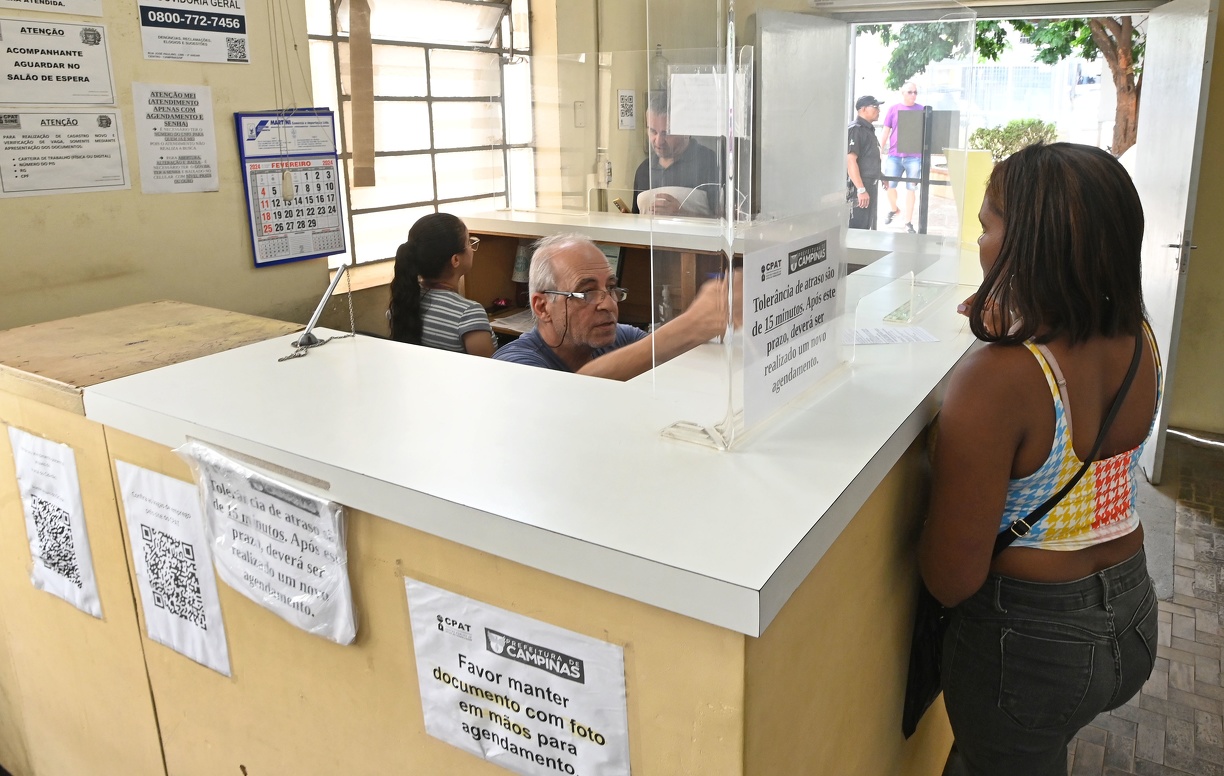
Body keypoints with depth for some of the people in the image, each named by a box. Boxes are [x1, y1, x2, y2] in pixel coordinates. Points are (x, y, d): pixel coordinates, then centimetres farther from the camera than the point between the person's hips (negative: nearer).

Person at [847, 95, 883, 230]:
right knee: (856, 230, -8)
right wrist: (861, 189, -27)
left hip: (869, 186, 10)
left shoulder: (869, 129, 15)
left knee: (866, 228, 16)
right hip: (858, 188, -10)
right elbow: (850, 161, -23)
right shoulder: (855, 129, -15)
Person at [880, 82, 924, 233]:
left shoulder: (921, 110, 6)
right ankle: (893, 209, 28)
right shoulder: (893, 109, 7)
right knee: (889, 185, -2)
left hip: (914, 157, 0)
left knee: (911, 188, 2)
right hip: (894, 155, 1)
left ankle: (908, 222, 10)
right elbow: (886, 132, 9)